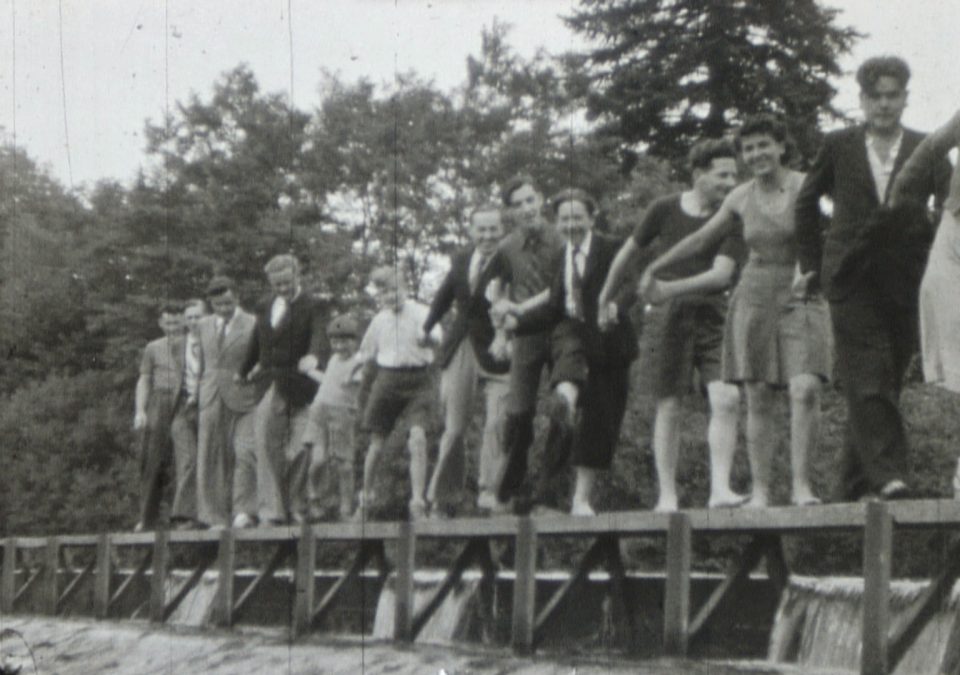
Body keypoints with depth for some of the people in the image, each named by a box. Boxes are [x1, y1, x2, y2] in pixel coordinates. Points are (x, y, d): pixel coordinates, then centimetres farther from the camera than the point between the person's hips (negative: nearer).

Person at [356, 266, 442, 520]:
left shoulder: (420, 313, -3)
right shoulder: (380, 320, 11)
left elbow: (437, 336, -23)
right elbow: (366, 354, 26)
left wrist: (428, 337, -44)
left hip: (418, 379, -3)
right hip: (386, 378, 3)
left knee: (418, 438, -18)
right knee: (377, 443, 8)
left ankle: (418, 502, -16)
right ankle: (366, 495, 29)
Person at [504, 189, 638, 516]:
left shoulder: (612, 250, -1)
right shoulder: (558, 258, 12)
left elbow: (627, 285, -17)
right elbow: (554, 307, 11)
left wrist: (615, 306, -39)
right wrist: (518, 320, -5)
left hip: (606, 339, -2)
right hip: (571, 332, 3)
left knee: (598, 421, -1)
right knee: (570, 355, -37)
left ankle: (582, 497, 6)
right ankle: (566, 398, -67)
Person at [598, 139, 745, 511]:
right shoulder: (665, 209, 2)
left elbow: (721, 274, -11)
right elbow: (629, 253, 15)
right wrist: (604, 299, 24)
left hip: (714, 315, 0)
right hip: (673, 316, 0)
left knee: (727, 399, -16)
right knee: (669, 408, 0)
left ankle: (719, 488, -15)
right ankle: (667, 496, 6)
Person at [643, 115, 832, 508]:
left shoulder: (807, 188, -3)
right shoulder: (741, 199, 8)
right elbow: (701, 239, 20)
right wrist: (654, 269, 28)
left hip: (801, 300, -3)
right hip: (755, 299, 3)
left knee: (805, 391, -18)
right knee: (758, 400, 0)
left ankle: (800, 484, -12)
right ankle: (760, 490, 5)